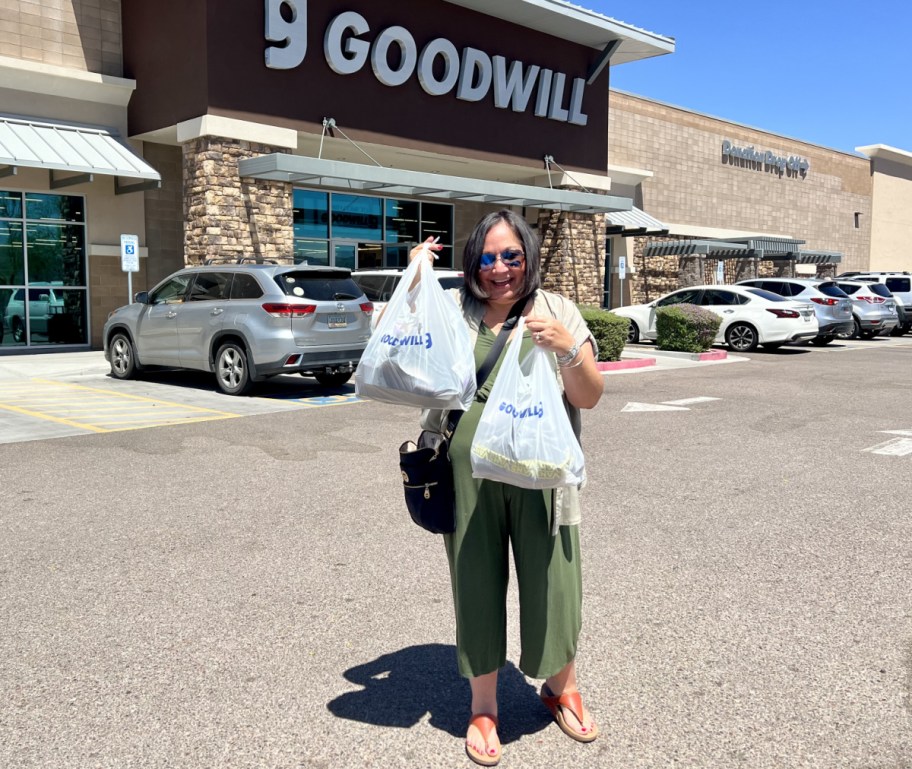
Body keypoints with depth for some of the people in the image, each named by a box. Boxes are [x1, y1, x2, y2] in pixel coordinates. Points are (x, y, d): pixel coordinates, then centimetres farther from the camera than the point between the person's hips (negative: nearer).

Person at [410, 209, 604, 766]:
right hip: (470, 475, 0)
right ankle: (483, 707, 31)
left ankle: (562, 688, 37)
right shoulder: (451, 312, 5)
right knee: (477, 586, 9)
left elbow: (591, 397, 2)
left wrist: (567, 349, -17)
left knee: (553, 581, 8)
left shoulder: (557, 311, 4)